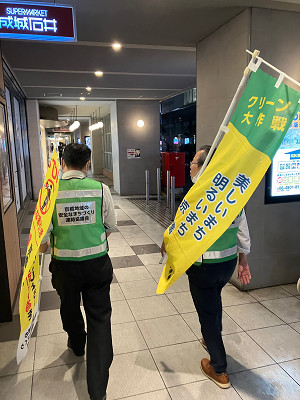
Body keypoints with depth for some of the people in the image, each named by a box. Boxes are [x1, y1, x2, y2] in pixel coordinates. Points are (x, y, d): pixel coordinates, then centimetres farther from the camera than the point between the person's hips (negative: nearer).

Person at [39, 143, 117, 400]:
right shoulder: (100, 189, -11)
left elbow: (43, 232, -9)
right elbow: (110, 226, 1)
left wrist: (43, 249, 14)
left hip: (64, 264, 1)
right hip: (97, 263, 0)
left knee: (69, 308, 27)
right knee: (99, 317, 10)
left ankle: (77, 345, 57)